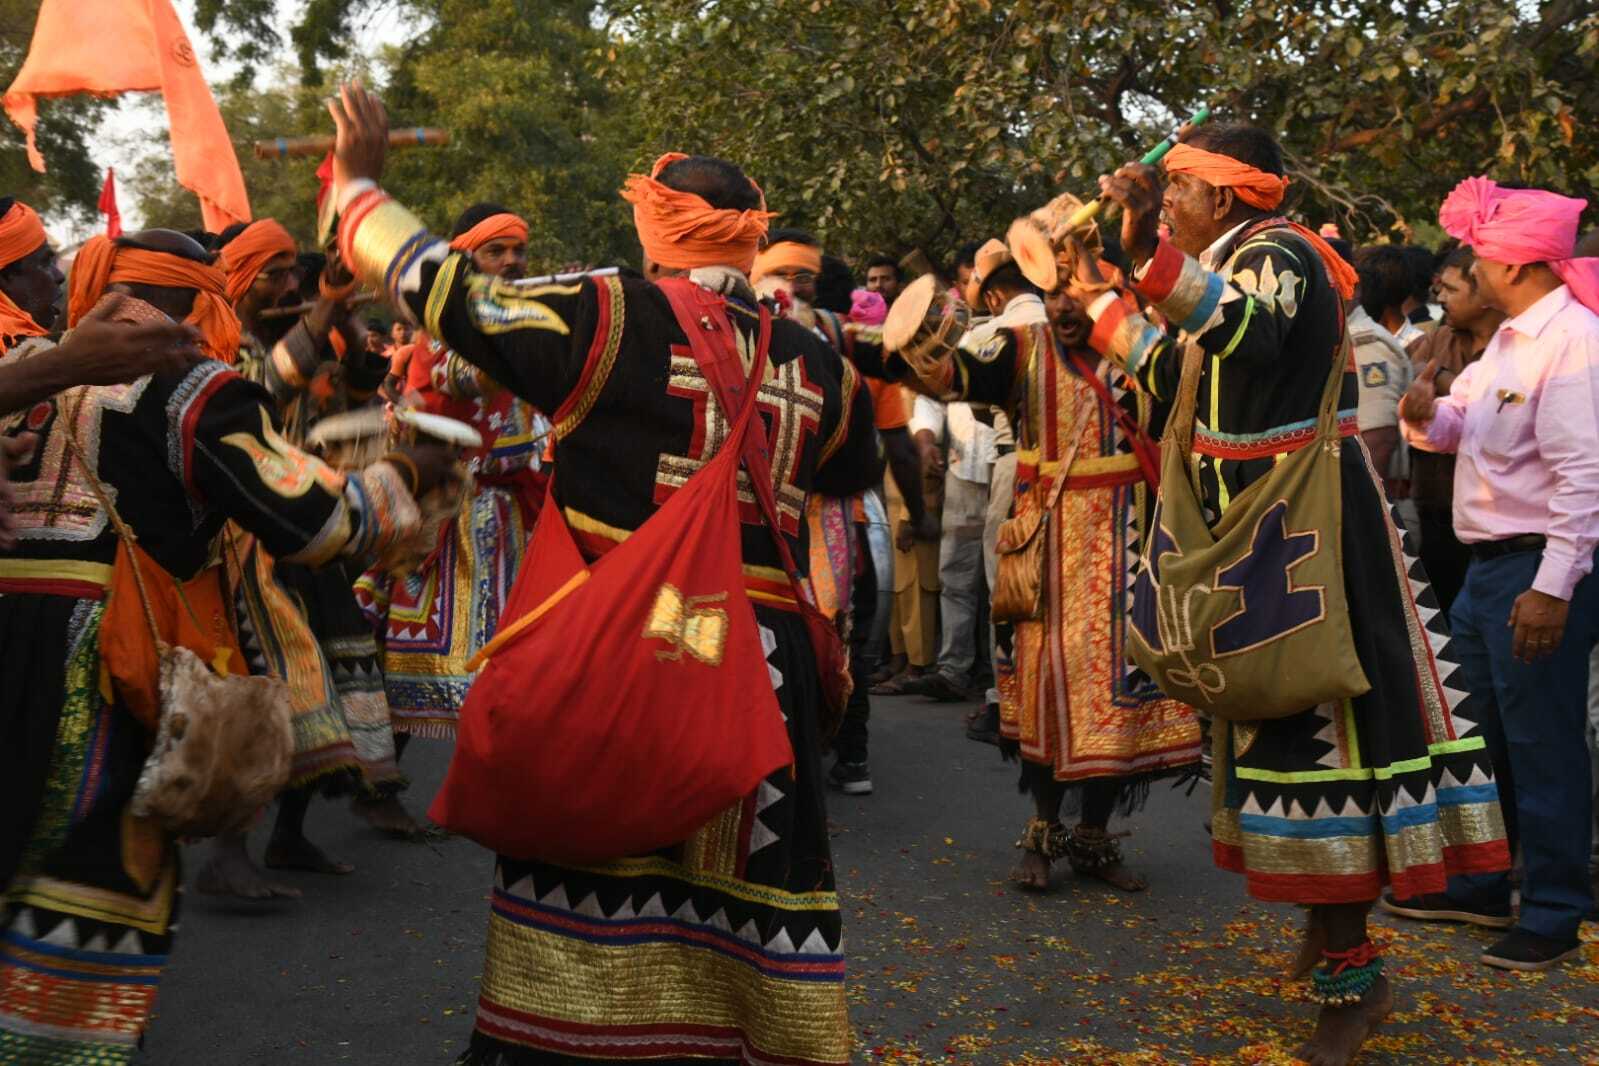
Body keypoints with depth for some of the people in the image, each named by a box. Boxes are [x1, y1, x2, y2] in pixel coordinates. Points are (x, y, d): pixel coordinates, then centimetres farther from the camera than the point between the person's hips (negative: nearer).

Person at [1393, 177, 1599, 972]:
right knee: (1474, 731, 18)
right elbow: (1455, 427, 19)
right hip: (1488, 568, 10)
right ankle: (1481, 886, 32)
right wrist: (1426, 413, -4)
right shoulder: (1510, 340, 13)